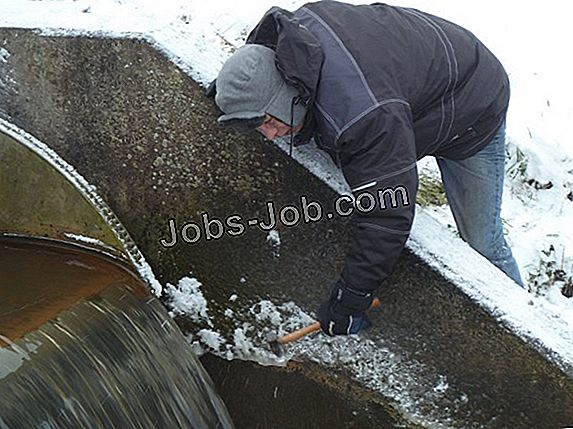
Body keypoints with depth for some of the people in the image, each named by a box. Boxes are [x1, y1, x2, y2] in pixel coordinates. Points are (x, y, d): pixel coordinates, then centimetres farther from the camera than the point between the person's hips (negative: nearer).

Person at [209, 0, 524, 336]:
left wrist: (349, 299, -30)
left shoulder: (367, 118, -46)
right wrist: (240, 83, -3)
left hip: (473, 115, -8)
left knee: (481, 244, -3)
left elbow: (386, 216, -39)